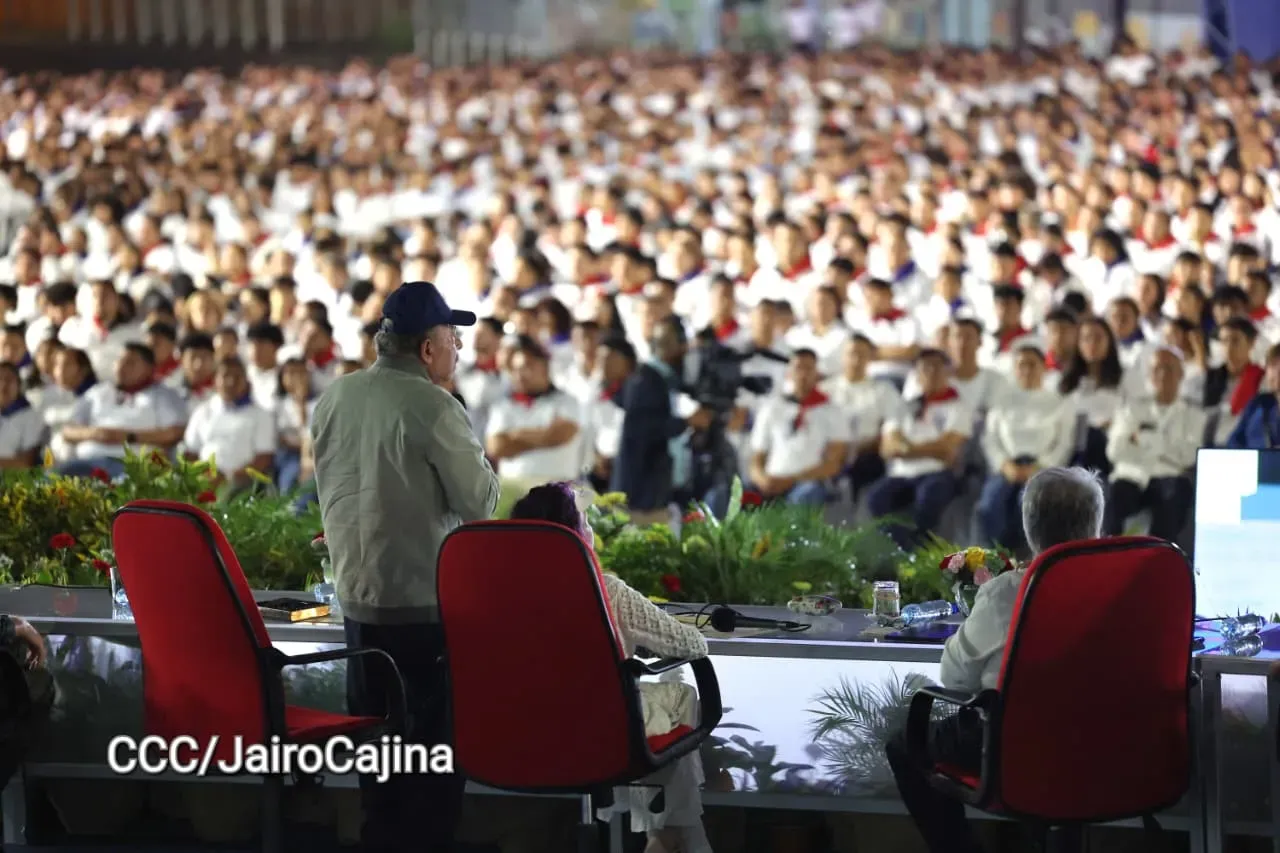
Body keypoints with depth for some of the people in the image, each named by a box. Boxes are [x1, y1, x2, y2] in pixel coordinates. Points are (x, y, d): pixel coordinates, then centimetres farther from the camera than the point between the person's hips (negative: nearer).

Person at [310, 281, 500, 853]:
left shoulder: (333, 398, 5)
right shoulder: (433, 407, -16)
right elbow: (481, 503, -12)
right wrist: (477, 459, 4)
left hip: (359, 599, 7)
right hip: (429, 605, -7)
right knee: (436, 747, 3)